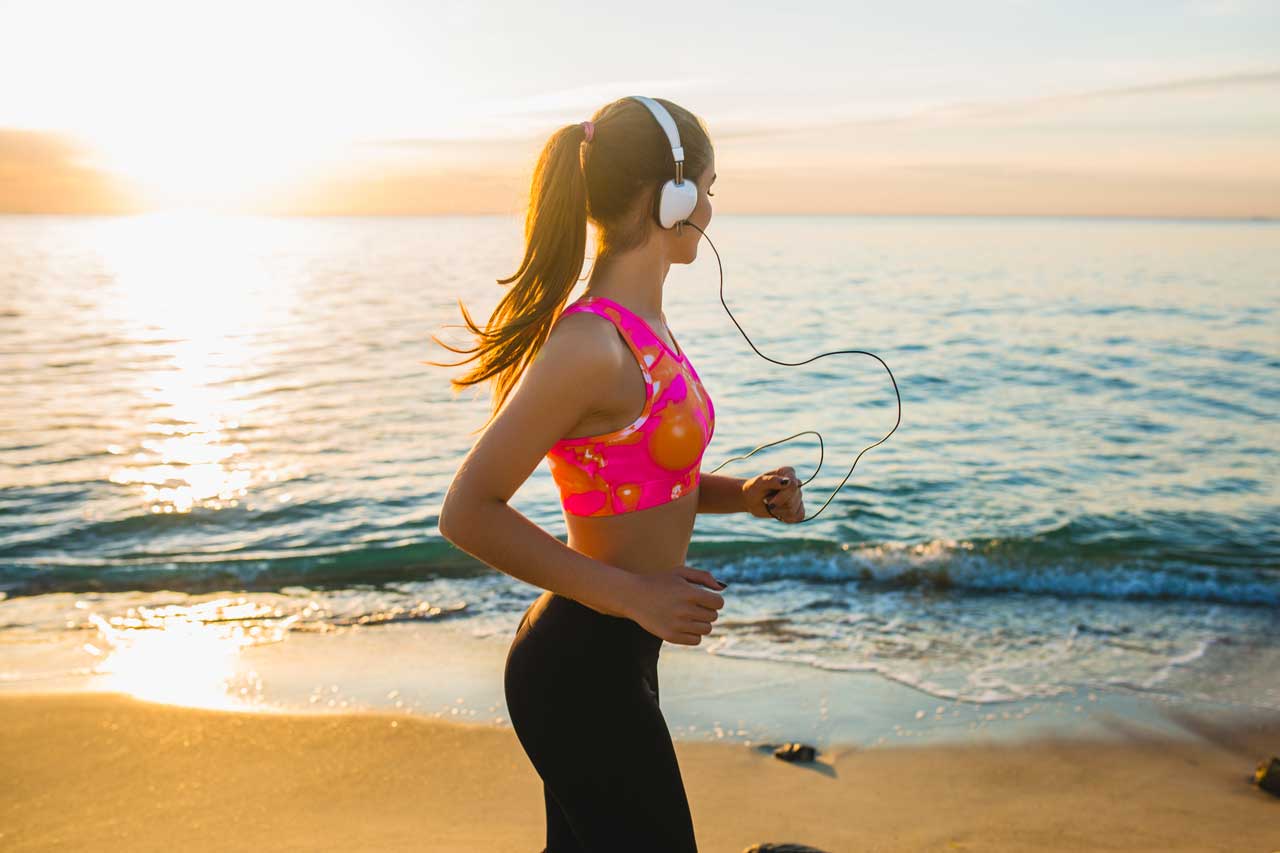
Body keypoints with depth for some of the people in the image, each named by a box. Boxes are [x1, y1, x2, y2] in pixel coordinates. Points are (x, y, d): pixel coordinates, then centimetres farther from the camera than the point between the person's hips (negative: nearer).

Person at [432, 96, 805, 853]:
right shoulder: (589, 345, -24)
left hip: (607, 656, 9)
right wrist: (634, 596, -24)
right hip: (584, 668, -9)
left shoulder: (643, 325, 6)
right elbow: (469, 514, -24)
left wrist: (741, 495, 1)